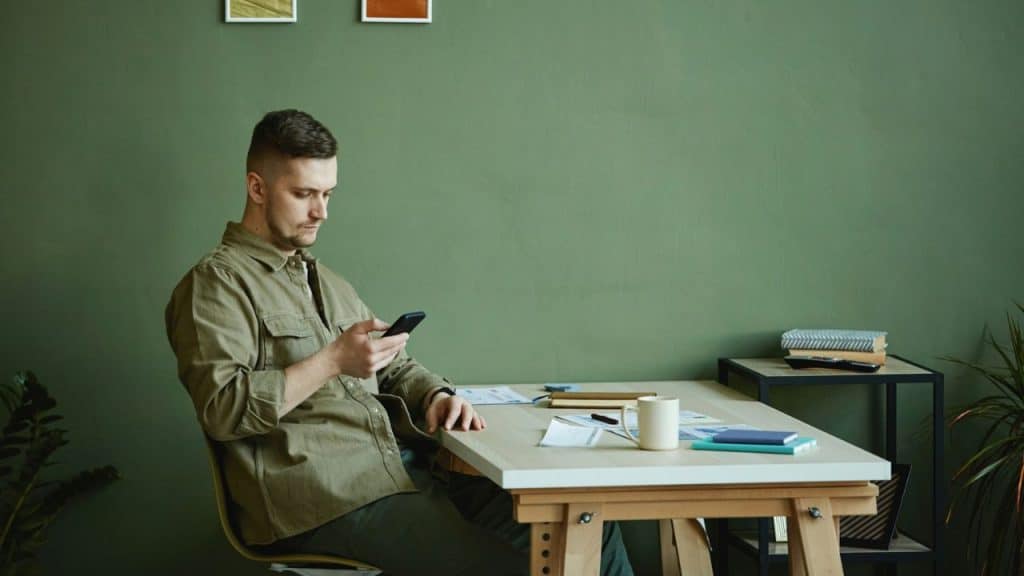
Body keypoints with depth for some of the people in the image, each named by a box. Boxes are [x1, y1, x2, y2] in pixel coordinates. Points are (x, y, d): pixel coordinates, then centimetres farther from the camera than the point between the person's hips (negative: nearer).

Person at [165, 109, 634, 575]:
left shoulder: (328, 284, 27)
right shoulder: (216, 283, 0)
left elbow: (394, 369, 29)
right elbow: (221, 409, -12)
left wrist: (434, 396, 6)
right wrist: (333, 361, -17)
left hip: (401, 468, 8)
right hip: (323, 501, -8)